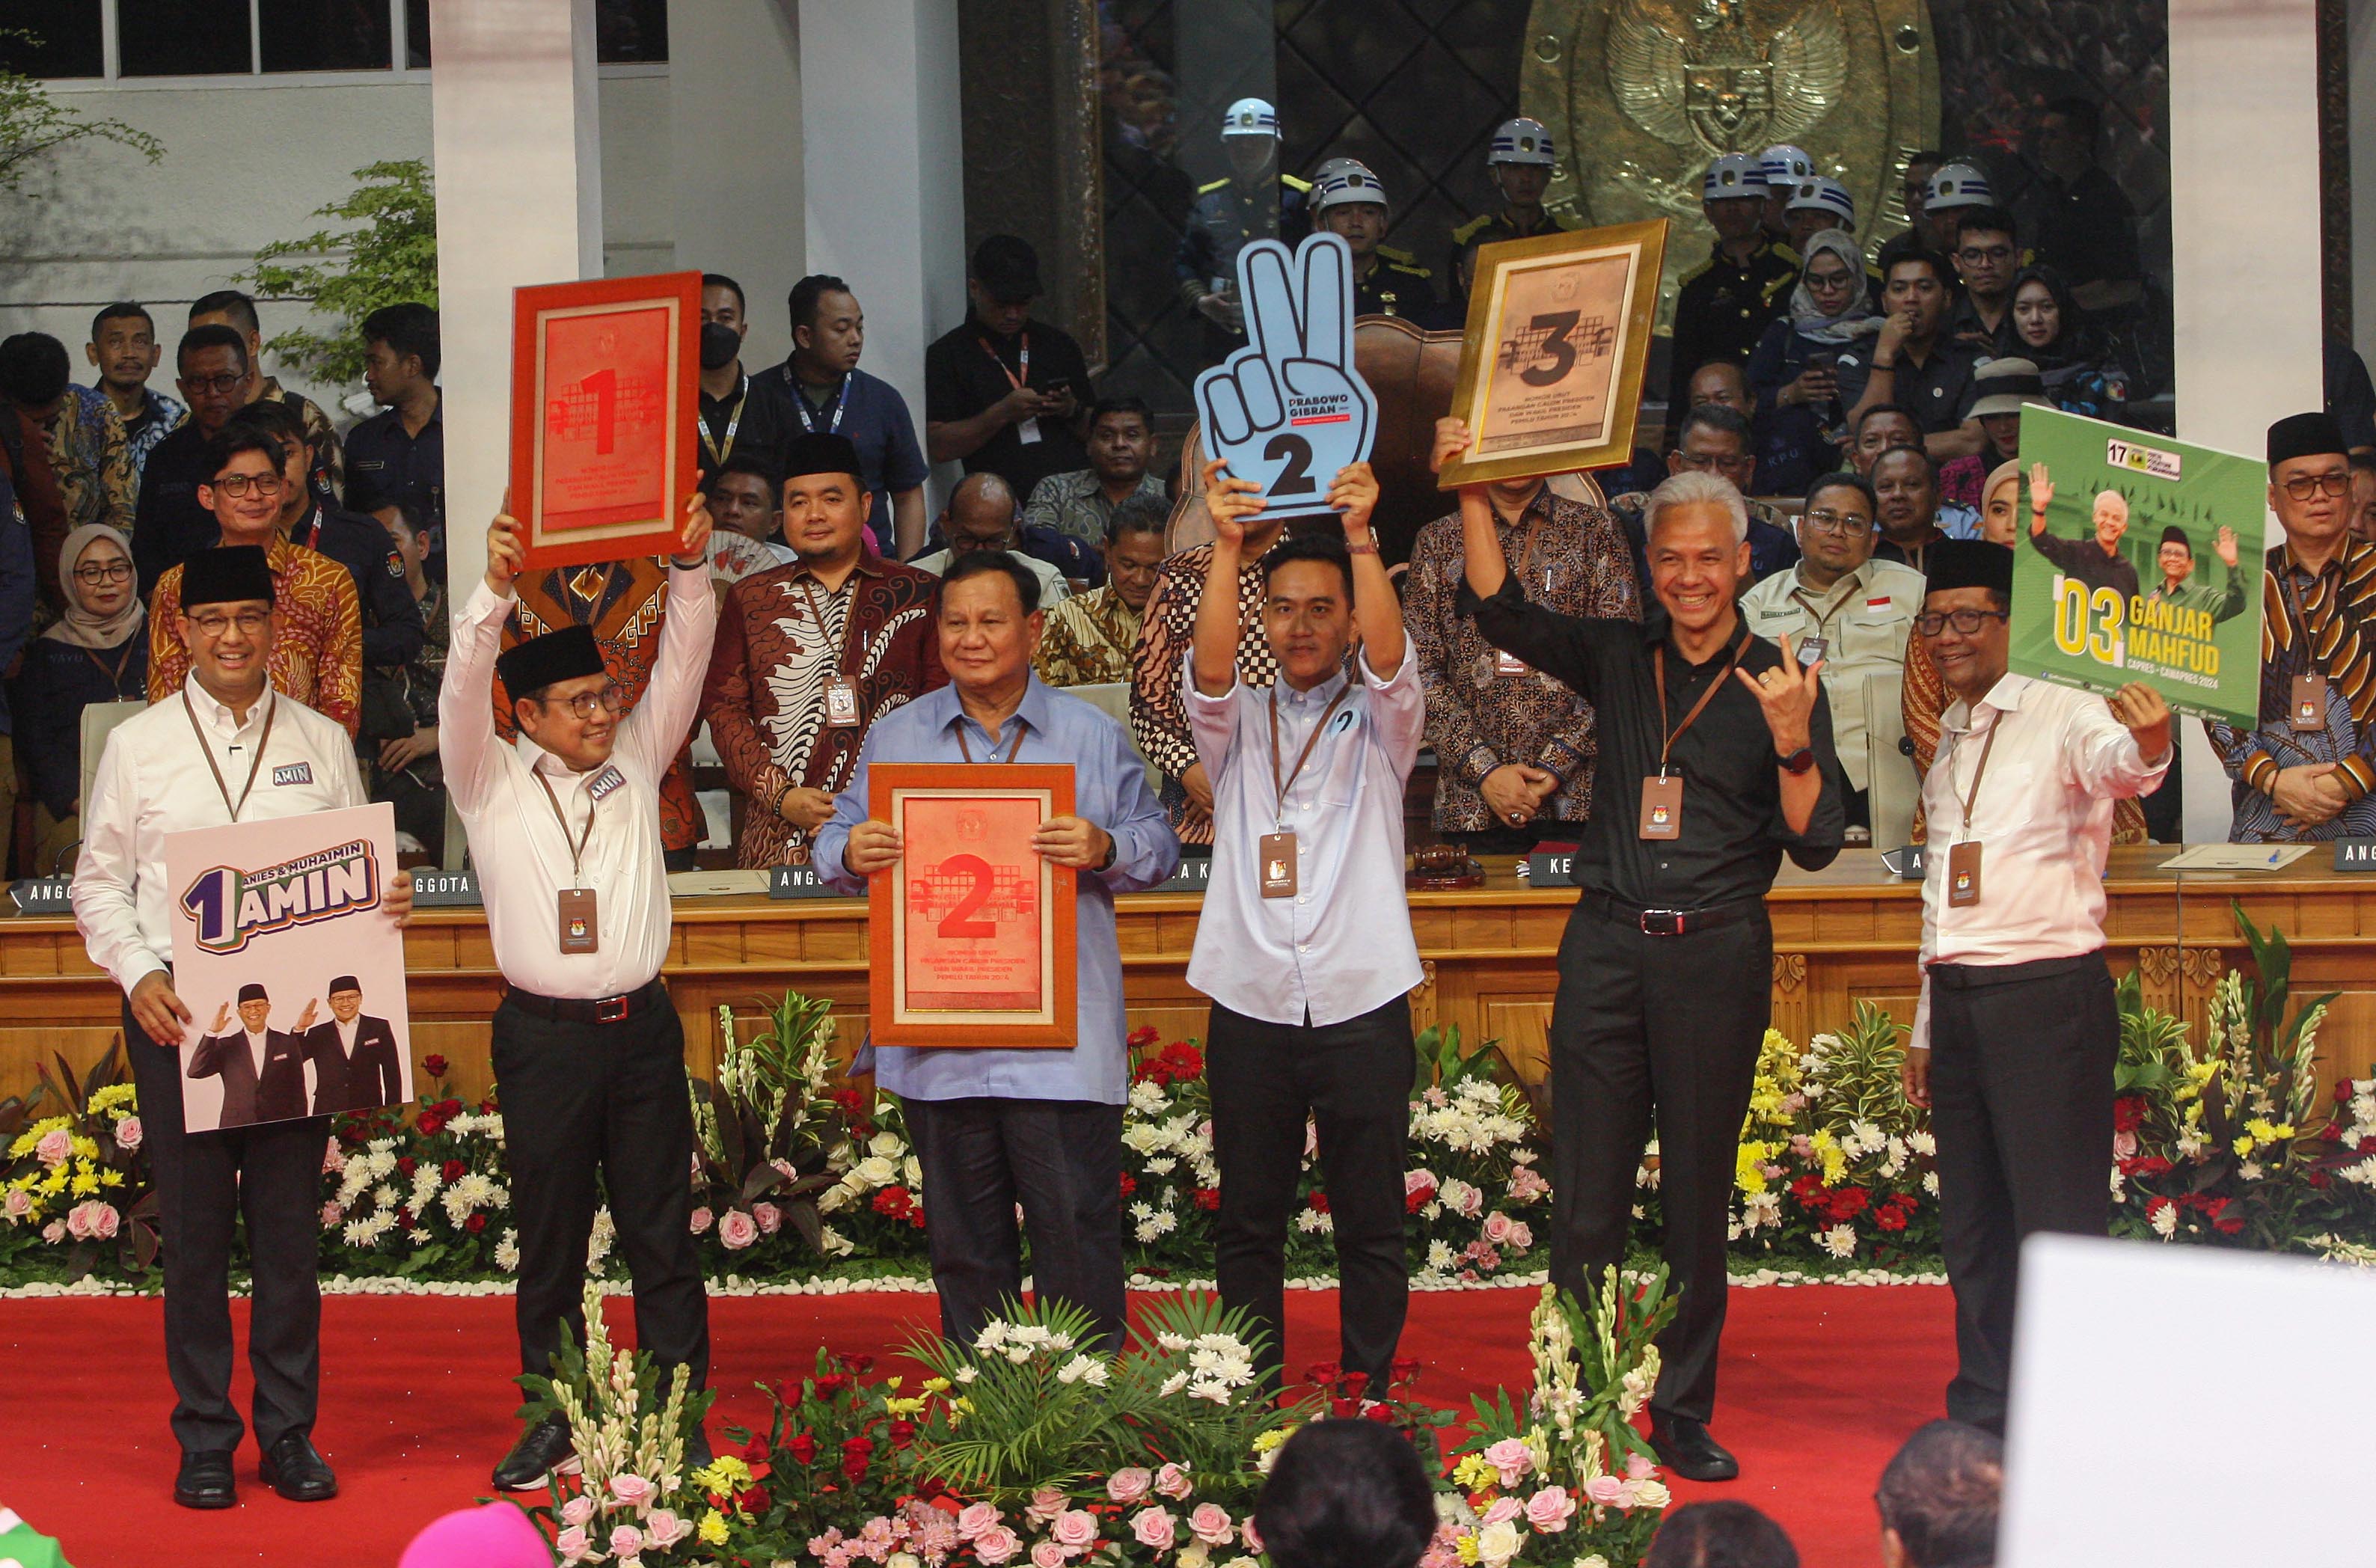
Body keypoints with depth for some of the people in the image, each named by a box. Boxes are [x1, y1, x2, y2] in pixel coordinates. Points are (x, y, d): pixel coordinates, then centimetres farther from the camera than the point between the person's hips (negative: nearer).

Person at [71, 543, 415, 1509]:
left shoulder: (321, 743, 9)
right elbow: (100, 882, 6)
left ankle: (289, 1431, 15)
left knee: (291, 1226, 4)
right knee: (193, 1229, 3)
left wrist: (388, 900, -11)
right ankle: (203, 1439, 12)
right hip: (175, 1010, -1)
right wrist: (140, 975, -9)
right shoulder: (137, 747, 5)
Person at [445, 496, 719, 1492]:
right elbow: (463, 689, -12)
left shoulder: (635, 763, 9)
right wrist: (495, 591, -26)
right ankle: (555, 1420, 16)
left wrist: (690, 569, -14)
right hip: (542, 1036, -2)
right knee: (549, 1240, 6)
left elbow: (680, 666, 1)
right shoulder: (491, 783, 2)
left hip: (642, 1027, 2)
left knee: (663, 1232, 4)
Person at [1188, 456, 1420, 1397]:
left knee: (1370, 1227, 3)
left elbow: (1389, 658, -11)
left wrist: (1360, 537, -24)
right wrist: (1227, 545, -21)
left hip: (1362, 1006, -1)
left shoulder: (1378, 721, 9)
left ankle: (1368, 1405, 10)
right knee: (1247, 1226, 6)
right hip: (1250, 1004, 1)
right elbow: (1210, 667, -8)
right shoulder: (1238, 724, 12)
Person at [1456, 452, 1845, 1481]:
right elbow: (1500, 613, 5)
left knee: (1698, 1193, 5)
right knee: (1586, 1193, 0)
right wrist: (1474, 494, -4)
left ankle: (1683, 1414, 13)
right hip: (1607, 943, 2)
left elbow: (1814, 844, -1)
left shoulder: (1779, 682, 2)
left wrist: (1792, 742, -18)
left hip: (1718, 951, -2)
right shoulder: (1619, 660, 10)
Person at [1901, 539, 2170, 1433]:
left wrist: (2148, 746, -56)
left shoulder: (2063, 715, -7)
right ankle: (1982, 1419, 19)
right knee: (1971, 1228, 11)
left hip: (2047, 996, -8)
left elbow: (2114, 763, -32)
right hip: (1958, 998, 8)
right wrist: (1926, 1028, 22)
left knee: (2057, 1226, -7)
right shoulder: (1950, 745, 18)